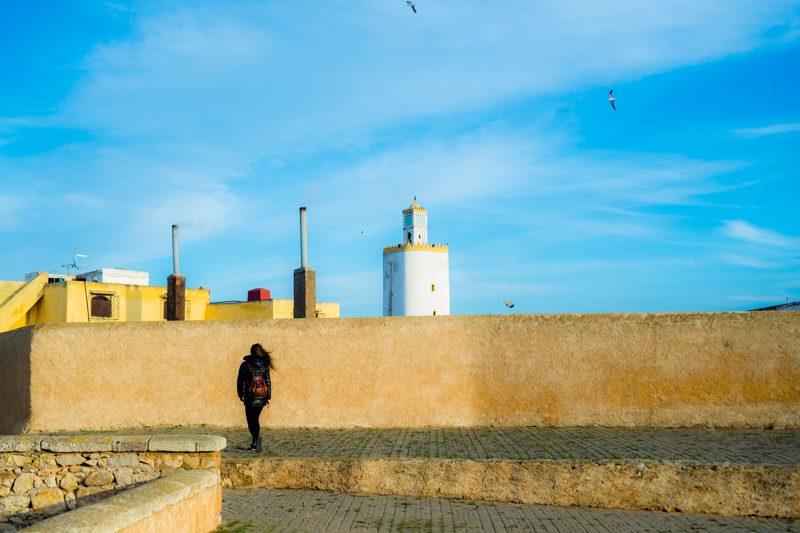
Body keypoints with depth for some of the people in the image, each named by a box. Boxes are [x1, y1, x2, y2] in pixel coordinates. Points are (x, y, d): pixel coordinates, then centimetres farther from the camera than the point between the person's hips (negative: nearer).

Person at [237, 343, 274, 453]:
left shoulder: (245, 365, -5)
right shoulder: (264, 365, 2)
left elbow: (240, 381, 1)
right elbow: (268, 382, 2)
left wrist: (240, 394, 15)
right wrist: (268, 398, 8)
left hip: (250, 397, -3)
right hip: (262, 397, 3)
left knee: (251, 421, -1)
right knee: (255, 419, 19)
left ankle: (257, 437, -30)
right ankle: (254, 444, 21)